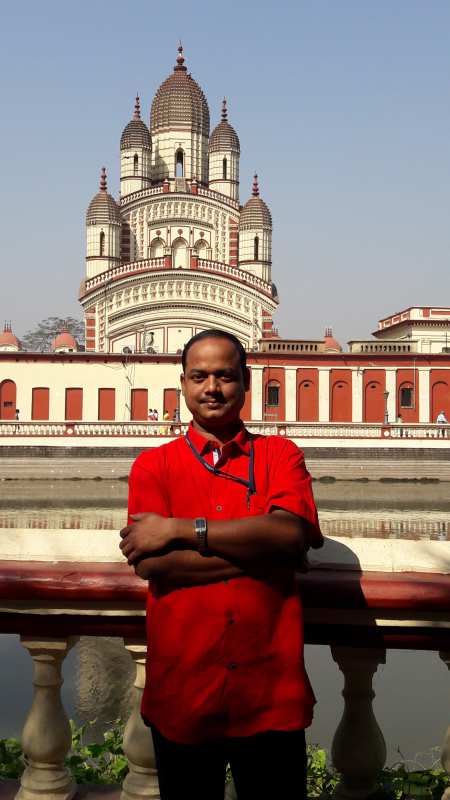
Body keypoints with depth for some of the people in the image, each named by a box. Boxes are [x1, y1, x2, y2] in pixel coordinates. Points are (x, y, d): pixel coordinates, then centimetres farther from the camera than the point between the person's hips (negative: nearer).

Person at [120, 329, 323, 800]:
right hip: (180, 695, 1)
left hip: (272, 697, 0)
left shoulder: (281, 455, 4)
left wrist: (181, 529, -16)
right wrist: (260, 548, -13)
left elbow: (291, 533, -15)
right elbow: (149, 563, -11)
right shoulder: (153, 465, 3)